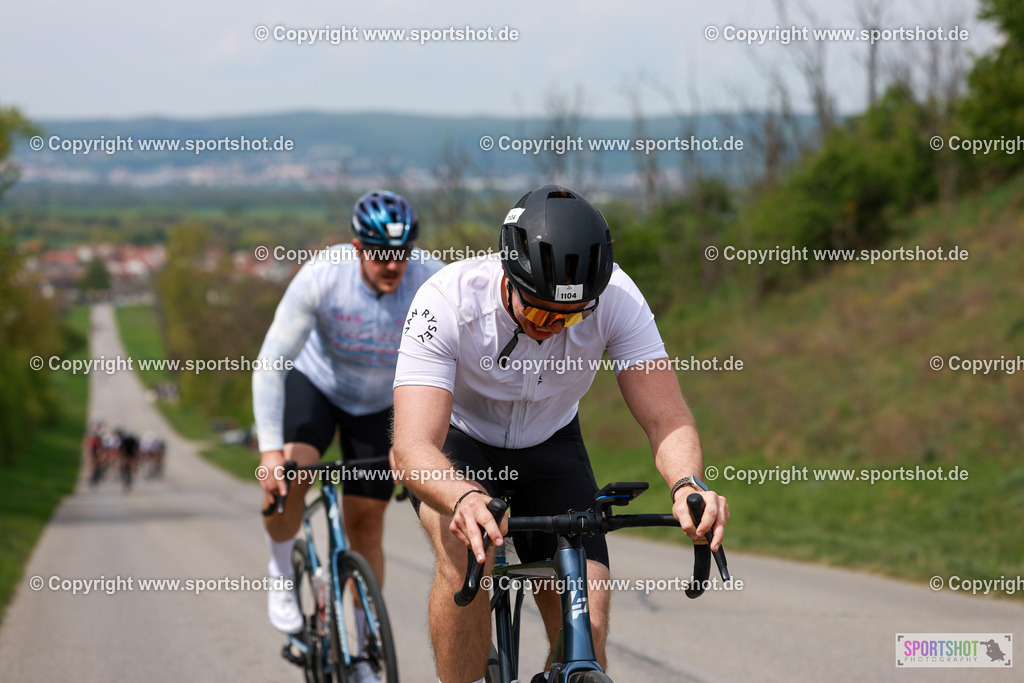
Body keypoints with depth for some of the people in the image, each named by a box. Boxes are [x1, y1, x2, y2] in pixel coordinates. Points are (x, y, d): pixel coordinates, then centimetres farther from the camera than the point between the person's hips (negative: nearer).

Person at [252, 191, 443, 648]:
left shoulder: (432, 281, -30)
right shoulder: (320, 277, -33)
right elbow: (271, 364, -31)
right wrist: (270, 449, -38)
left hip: (379, 403, 2)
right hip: (315, 381, -1)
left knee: (366, 521, 2)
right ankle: (282, 575, 0)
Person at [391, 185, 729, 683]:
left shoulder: (615, 297, -28)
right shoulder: (446, 301, -35)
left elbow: (666, 418, -29)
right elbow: (413, 448, -42)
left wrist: (687, 484, -52)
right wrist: (465, 499, -64)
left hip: (549, 445, 2)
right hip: (459, 445, -2)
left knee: (586, 627, -13)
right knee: (466, 549, -35)